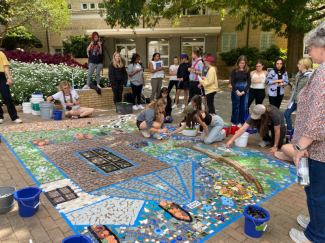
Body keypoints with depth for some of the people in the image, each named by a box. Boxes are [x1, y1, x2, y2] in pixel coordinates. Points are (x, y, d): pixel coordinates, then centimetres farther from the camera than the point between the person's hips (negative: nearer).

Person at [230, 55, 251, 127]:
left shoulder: (247, 71, 2)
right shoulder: (234, 71, -3)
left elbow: (249, 82, 2)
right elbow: (232, 82, -5)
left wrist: (244, 91, -10)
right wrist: (237, 91, -15)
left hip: (244, 90, 2)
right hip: (235, 89, -2)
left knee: (244, 106, 4)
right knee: (235, 106, 4)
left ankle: (240, 122, 16)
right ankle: (234, 122, 15)